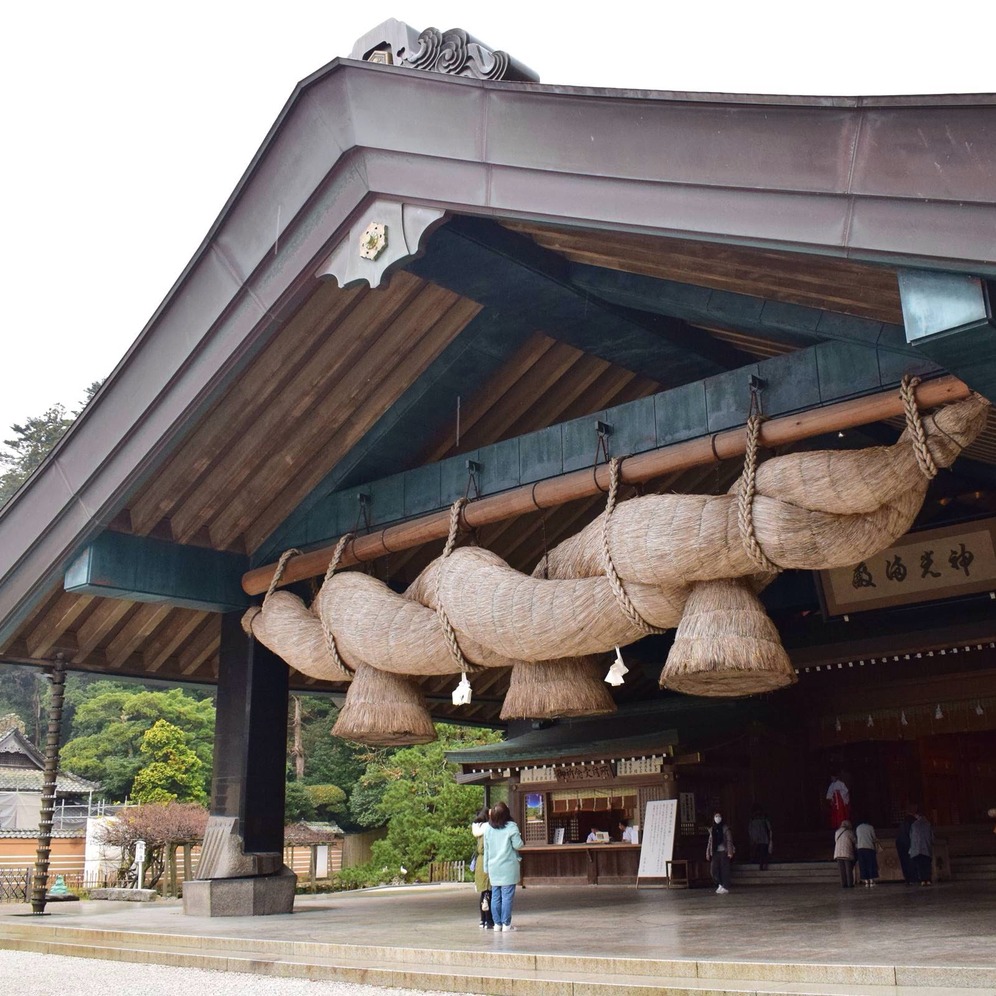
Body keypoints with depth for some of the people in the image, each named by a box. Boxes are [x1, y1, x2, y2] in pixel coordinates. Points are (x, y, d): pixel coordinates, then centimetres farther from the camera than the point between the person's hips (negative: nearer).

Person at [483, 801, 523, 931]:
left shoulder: (488, 828, 6)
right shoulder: (511, 826, -9)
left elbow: (486, 849, 10)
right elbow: (517, 845, -11)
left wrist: (486, 867, 16)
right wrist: (519, 837, 10)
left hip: (493, 867, 5)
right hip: (508, 867, -5)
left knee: (495, 896, 9)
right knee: (507, 895, -1)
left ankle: (497, 923, 13)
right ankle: (506, 924, -1)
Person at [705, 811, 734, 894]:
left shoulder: (725, 828, -1)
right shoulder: (712, 829, 12)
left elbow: (729, 840, -6)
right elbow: (710, 841, 14)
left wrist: (730, 852, -15)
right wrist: (708, 853, 11)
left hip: (724, 852, -4)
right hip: (715, 852, 4)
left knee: (724, 870, -3)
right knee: (713, 869, -3)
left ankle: (725, 887, 5)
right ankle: (720, 885, 15)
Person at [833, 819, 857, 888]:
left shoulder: (837, 832, 12)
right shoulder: (849, 832, -3)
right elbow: (854, 841, 4)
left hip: (838, 853, 4)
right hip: (847, 853, -4)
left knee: (842, 870, 4)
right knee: (849, 869, 2)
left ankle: (843, 884, 0)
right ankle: (850, 884, 0)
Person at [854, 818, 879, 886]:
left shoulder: (858, 828, 14)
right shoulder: (870, 827, 5)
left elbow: (855, 838, 12)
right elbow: (874, 839, 7)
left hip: (860, 848, 2)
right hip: (870, 848, -2)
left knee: (863, 866, 3)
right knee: (871, 865, 2)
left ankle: (866, 882, -3)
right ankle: (871, 881, -4)